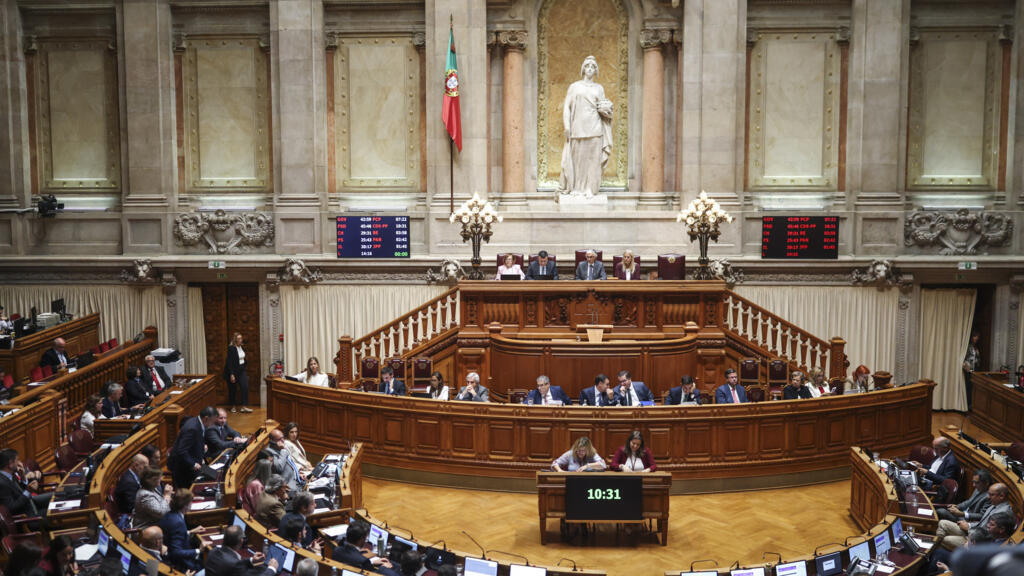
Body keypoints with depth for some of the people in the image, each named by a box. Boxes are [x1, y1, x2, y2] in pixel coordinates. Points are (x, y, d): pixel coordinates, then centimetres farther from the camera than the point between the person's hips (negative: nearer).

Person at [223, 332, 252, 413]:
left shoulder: (242, 347, 6)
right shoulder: (231, 348, -16)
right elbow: (229, 362, -19)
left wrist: (244, 369, 15)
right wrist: (231, 374, -22)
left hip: (241, 370, 6)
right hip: (233, 371, -6)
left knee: (245, 387, -8)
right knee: (233, 389, 6)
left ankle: (244, 406, -8)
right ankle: (233, 406, 22)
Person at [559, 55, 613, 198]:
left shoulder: (599, 88, 15)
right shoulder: (574, 86, 10)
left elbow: (603, 106, 21)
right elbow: (567, 107, 5)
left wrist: (604, 108, -3)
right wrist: (566, 126, -4)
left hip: (594, 127, 1)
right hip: (578, 126, -1)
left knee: (593, 157, -3)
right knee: (577, 157, -2)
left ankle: (590, 188, 0)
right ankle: (576, 187, 4)